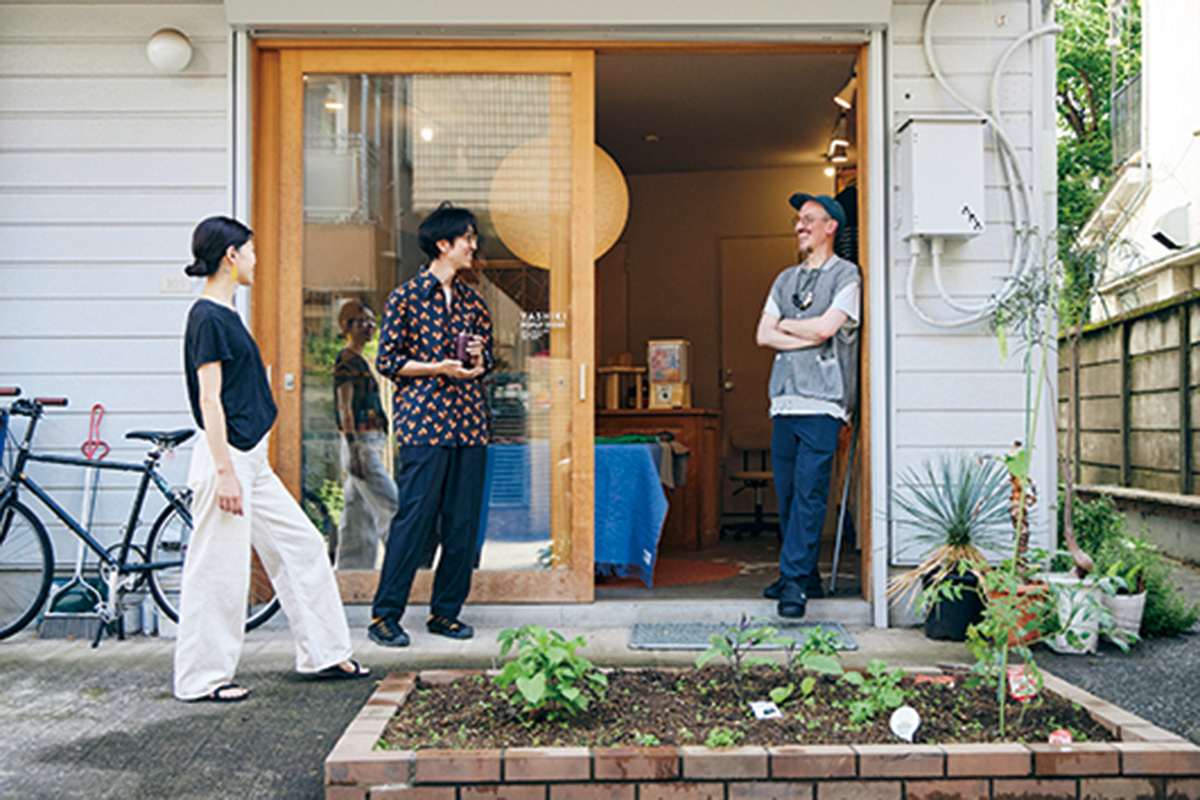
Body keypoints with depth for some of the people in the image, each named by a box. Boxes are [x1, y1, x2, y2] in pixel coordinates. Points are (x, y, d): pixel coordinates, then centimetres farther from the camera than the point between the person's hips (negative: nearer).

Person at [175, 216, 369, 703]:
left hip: (252, 460, 10)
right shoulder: (208, 318, -14)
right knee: (219, 571, -1)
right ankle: (202, 678, 11)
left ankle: (323, 653, 22)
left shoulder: (224, 315, 15)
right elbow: (209, 400, -19)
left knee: (301, 547, 13)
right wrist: (224, 473, -21)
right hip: (227, 460, -10)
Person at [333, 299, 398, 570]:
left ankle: (349, 572, 12)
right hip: (361, 443, -10)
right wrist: (355, 450, -22)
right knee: (390, 507, -10)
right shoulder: (347, 360, -9)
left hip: (369, 444, 10)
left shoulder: (359, 361, 20)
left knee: (360, 513, 9)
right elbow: (345, 408, -16)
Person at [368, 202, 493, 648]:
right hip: (423, 420, -6)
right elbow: (387, 361, -2)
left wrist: (478, 360, 2)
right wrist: (437, 367, -13)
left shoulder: (472, 301, 16)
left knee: (464, 521, 4)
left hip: (469, 422, 6)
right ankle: (385, 615, 1)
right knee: (415, 516, -8)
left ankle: (446, 611, 15)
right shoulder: (407, 297, 0)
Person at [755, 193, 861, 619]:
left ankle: (795, 581, -9)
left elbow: (826, 327, -11)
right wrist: (809, 337, -4)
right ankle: (805, 577, 15)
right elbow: (764, 335, 11)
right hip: (784, 399, 6)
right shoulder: (786, 279, 21)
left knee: (809, 492, -10)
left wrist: (785, 326, 6)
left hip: (822, 402, -6)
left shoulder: (846, 275, 3)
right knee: (787, 493, 6)